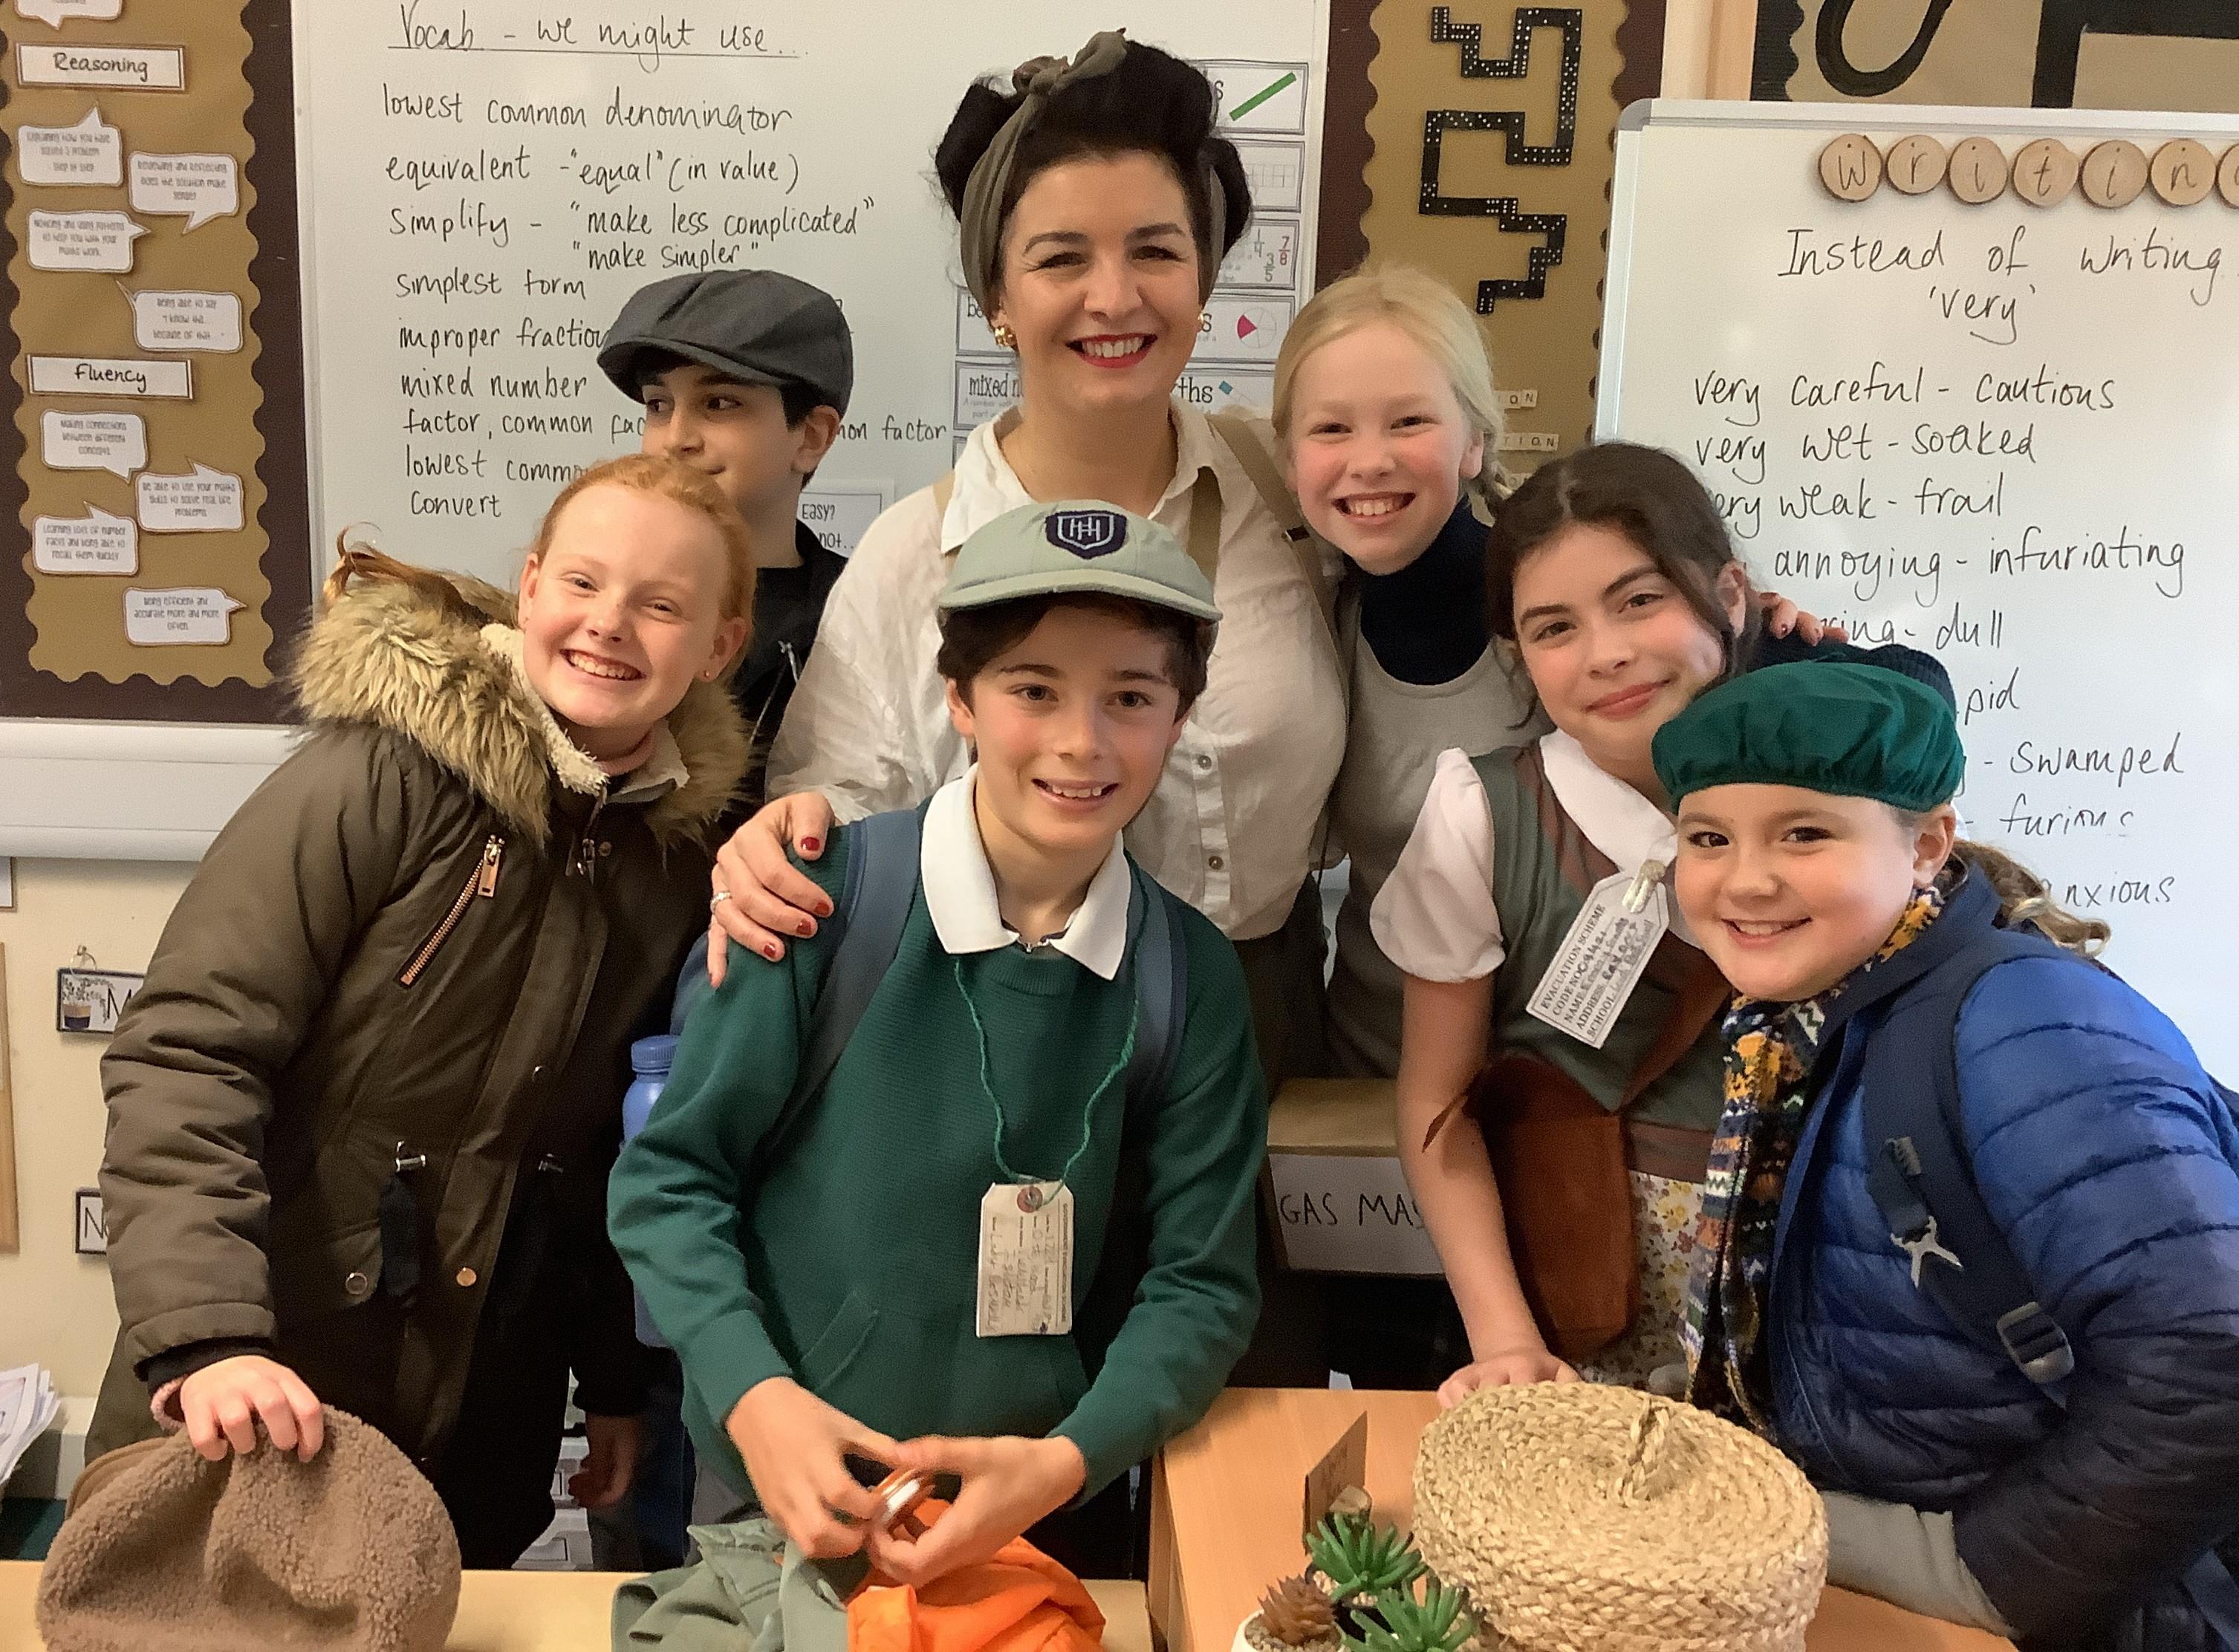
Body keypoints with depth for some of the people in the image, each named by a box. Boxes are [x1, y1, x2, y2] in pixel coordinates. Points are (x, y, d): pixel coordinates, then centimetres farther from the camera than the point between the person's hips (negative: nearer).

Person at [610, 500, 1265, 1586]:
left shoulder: (1191, 979, -8)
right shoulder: (824, 901, -16)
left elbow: (1200, 1282, -5)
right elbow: (668, 1178, -10)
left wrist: (1069, 1460, -20)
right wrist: (753, 1395, -23)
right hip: (790, 1510, -2)